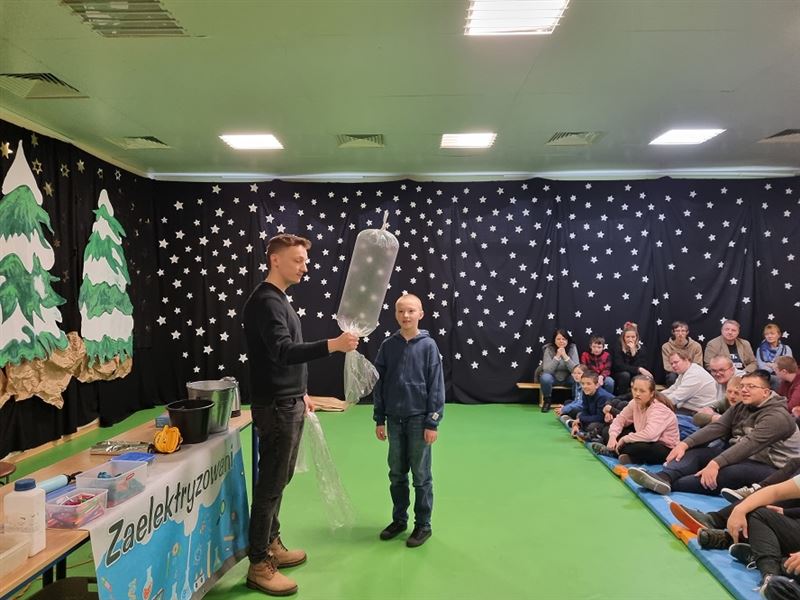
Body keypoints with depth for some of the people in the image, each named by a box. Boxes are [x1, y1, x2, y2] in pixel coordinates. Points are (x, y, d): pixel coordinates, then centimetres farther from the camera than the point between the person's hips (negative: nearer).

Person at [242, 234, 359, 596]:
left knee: (279, 479, 17)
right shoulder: (266, 301, -18)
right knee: (271, 483, -2)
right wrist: (332, 345, -40)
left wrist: (301, 392, 22)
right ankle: (259, 566, 10)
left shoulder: (279, 299, 14)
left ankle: (271, 545, 31)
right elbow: (282, 352, -31)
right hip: (275, 407, -10)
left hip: (288, 403, 10)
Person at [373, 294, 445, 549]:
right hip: (395, 420, 3)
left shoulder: (428, 345, -8)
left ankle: (423, 525, 21)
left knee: (421, 476, 7)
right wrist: (379, 419, 4)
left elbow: (436, 386, -7)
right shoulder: (388, 345, 1)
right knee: (397, 474, 14)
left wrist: (433, 422, -9)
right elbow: (379, 384, 5)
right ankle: (399, 519, 30)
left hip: (419, 420, -3)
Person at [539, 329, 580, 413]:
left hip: (567, 378, 1)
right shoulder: (549, 349, -16)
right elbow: (546, 370, -24)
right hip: (553, 377, -1)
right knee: (545, 377, -34)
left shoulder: (572, 348, -12)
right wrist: (557, 356, -31)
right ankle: (547, 400, -6)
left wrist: (565, 356, -30)